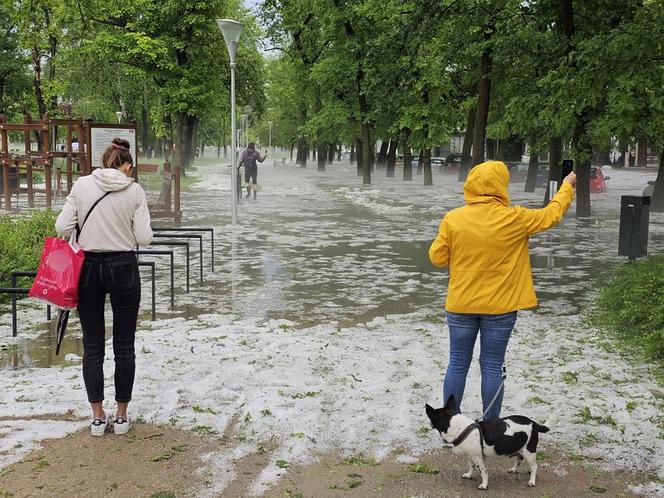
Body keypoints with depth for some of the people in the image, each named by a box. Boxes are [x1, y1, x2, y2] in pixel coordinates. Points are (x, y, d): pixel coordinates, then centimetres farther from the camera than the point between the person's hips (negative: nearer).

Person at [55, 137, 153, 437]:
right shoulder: (134, 191, -5)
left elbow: (62, 227, -6)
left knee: (92, 346, 9)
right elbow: (144, 238, -7)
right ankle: (121, 416, 16)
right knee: (124, 345, 10)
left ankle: (98, 418, 14)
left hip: (88, 267, 1)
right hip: (123, 268, -1)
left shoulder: (82, 185, -3)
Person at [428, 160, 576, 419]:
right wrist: (566, 186, 23)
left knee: (458, 365, 11)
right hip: (500, 307, -1)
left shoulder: (453, 219, -10)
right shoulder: (514, 219, -10)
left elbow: (438, 257, -2)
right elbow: (550, 215, 6)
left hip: (461, 305, 1)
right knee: (492, 368, 8)